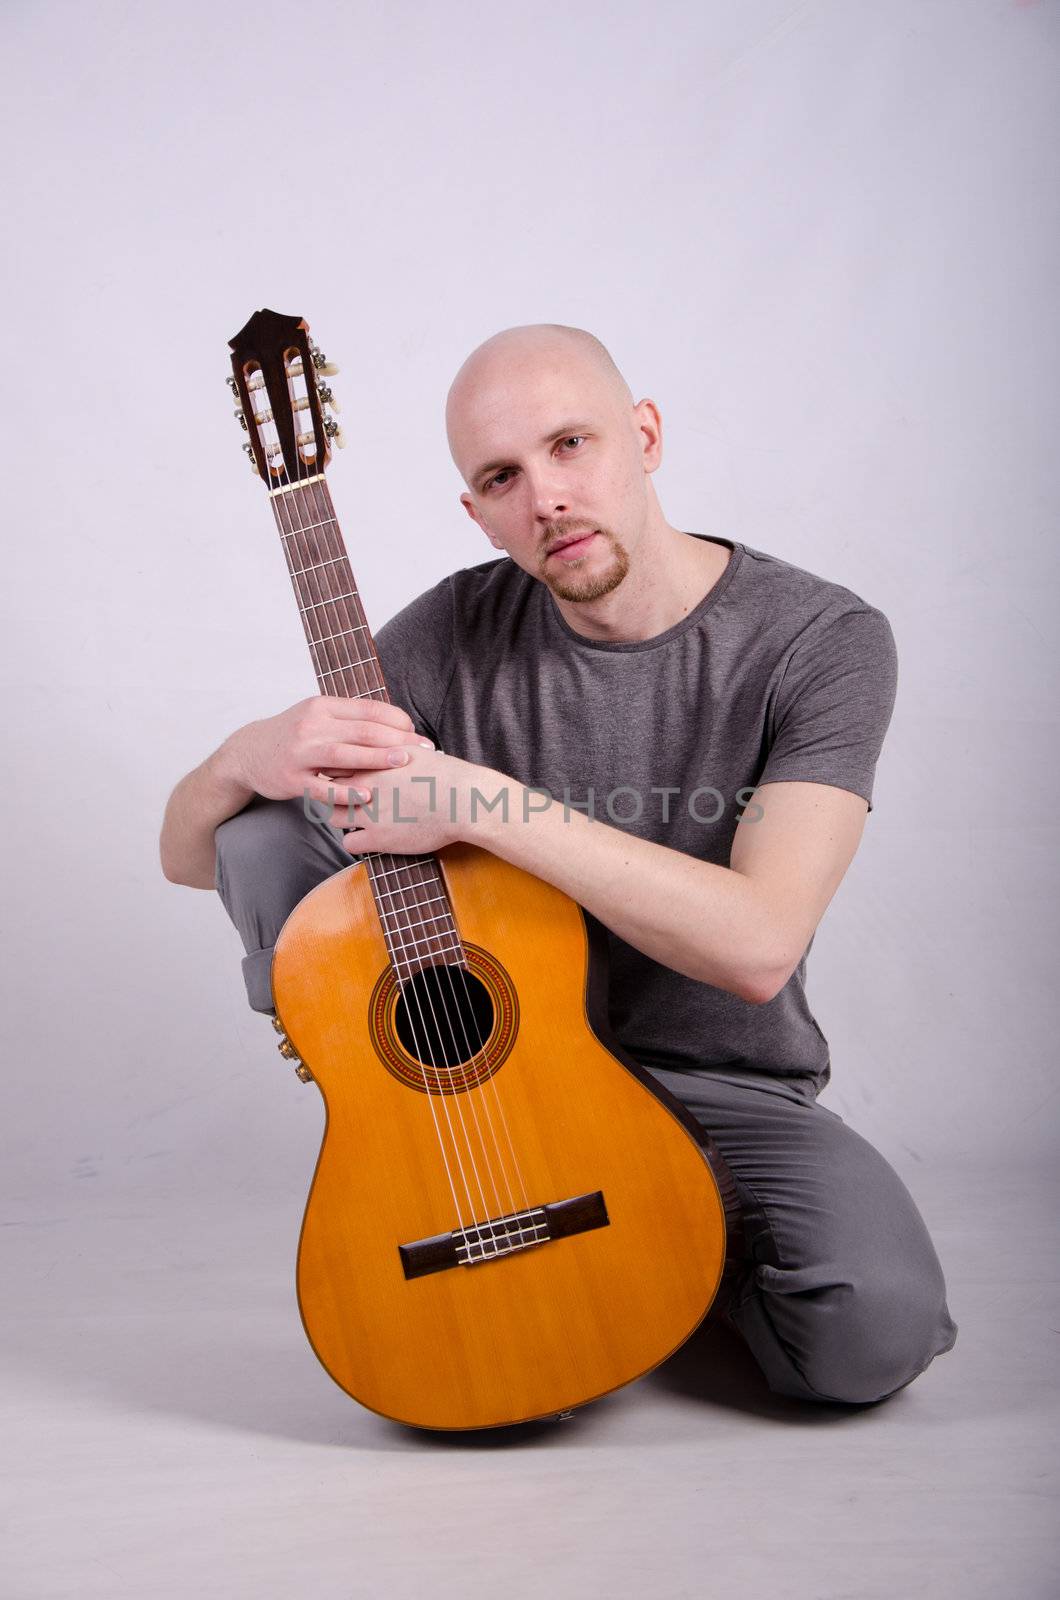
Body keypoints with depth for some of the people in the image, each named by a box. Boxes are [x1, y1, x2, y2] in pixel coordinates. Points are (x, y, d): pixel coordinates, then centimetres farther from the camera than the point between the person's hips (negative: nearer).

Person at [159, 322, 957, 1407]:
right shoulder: (457, 634, -7)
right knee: (263, 838, -15)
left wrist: (480, 802, -32)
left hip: (716, 1085, -2)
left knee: (875, 1326, -29)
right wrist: (249, 756, -28)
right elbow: (187, 852, -3)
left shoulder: (823, 641, -14)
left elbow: (759, 946, -28)